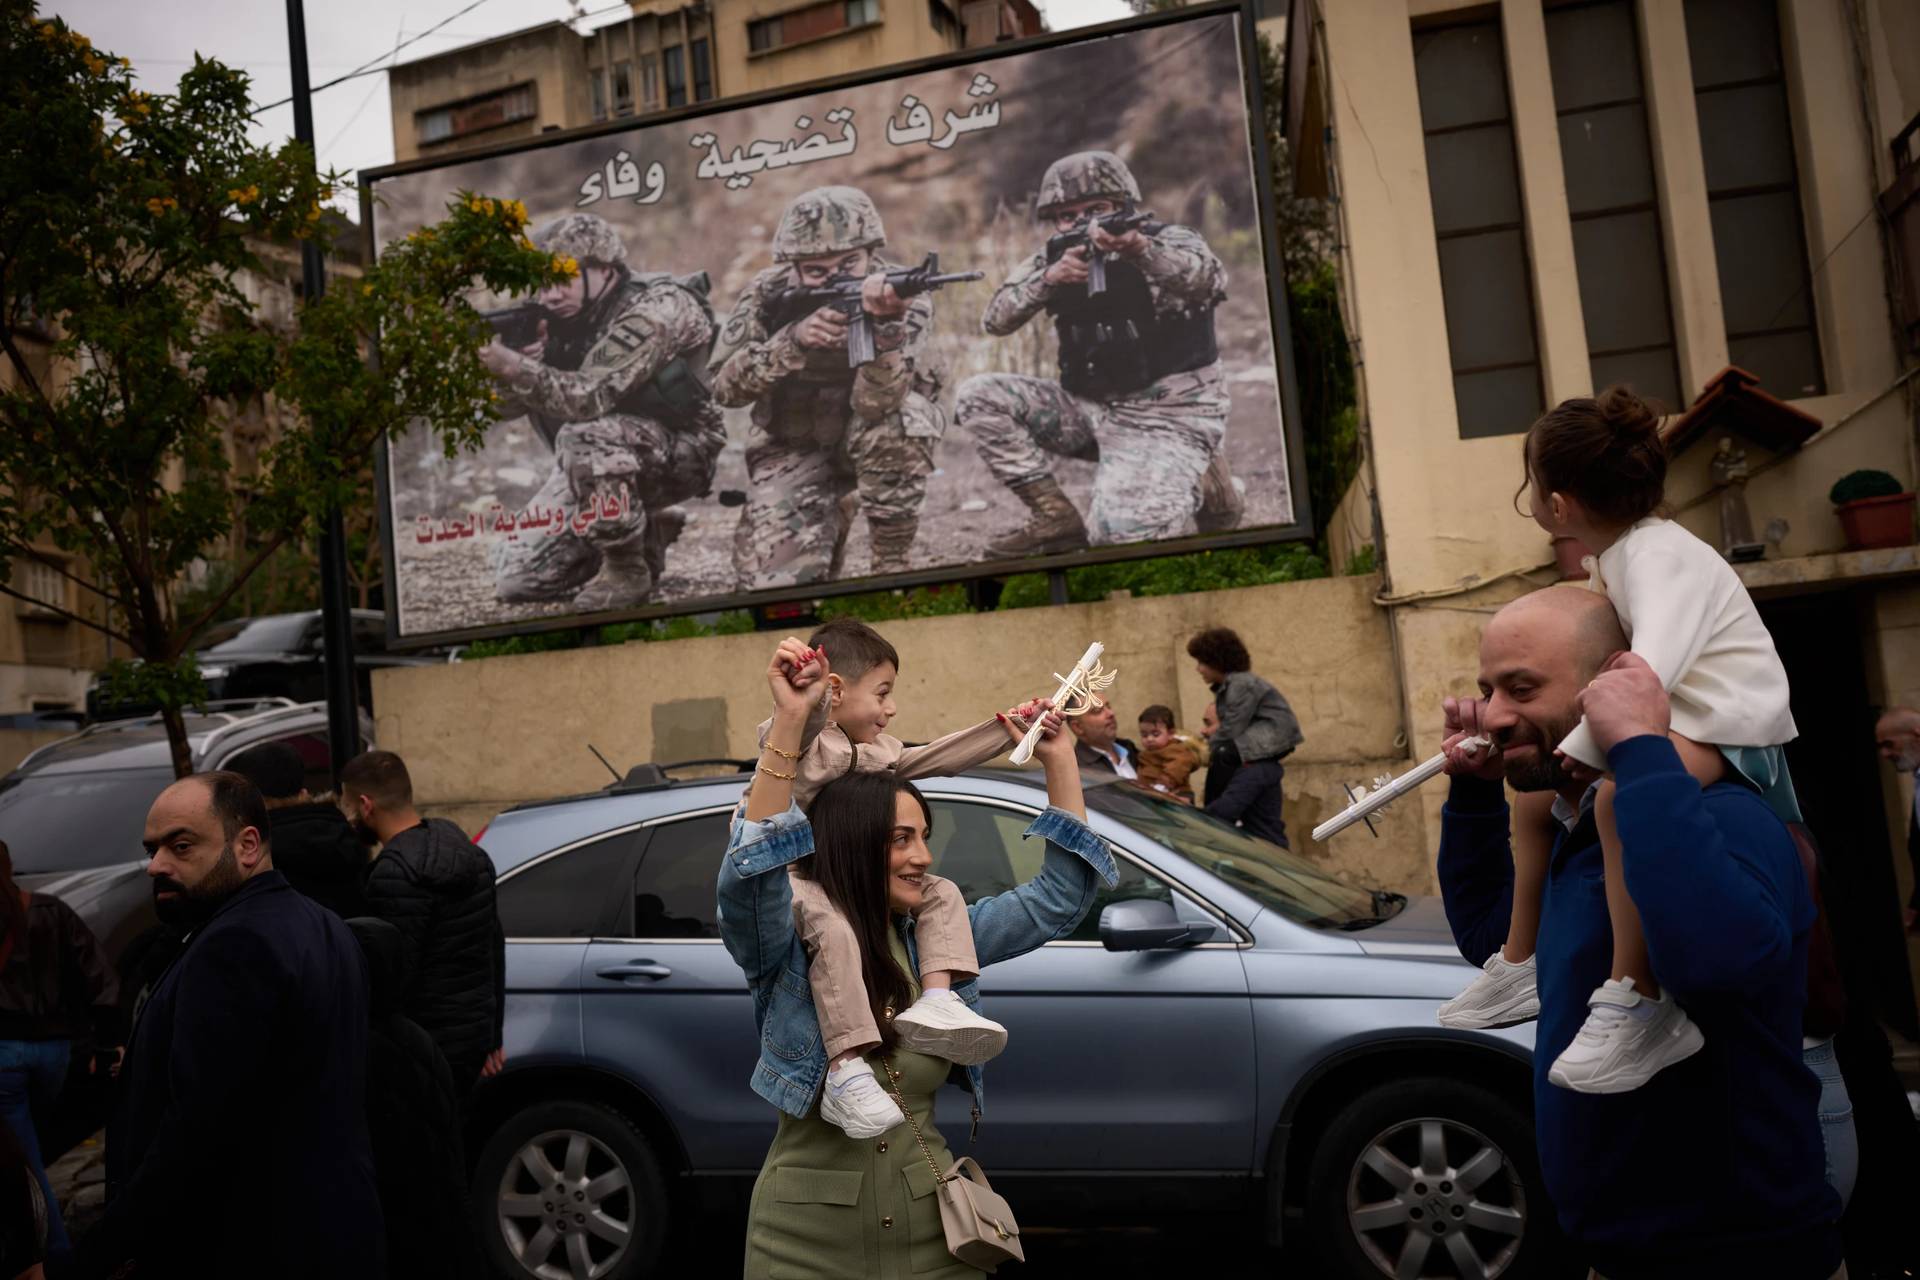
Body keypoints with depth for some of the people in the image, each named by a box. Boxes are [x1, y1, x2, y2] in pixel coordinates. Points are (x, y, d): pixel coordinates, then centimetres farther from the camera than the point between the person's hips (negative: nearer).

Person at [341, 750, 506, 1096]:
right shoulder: (465, 850, 9)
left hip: (425, 1046, -9)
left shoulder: (395, 873, -19)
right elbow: (494, 946, 14)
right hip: (473, 1035, 9)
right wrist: (493, 1036, 20)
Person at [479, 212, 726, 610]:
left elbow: (589, 398, -32)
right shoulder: (566, 313, 0)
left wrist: (513, 365, -41)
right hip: (602, 462, 7)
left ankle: (628, 568, -17)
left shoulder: (657, 307, -22)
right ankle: (644, 534, 16)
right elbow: (508, 404, -4)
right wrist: (488, 354, -23)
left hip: (679, 453, -7)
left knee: (583, 435, -38)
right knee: (516, 579, -2)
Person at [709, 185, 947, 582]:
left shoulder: (902, 295, -22)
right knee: (773, 574, -19)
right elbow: (724, 385, -23)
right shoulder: (769, 294, -15)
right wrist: (794, 340, -37)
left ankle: (892, 564, -15)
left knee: (893, 421, -37)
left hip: (872, 441, -1)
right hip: (794, 447, 1)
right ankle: (828, 521, 18)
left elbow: (876, 406, -35)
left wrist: (884, 324, -52)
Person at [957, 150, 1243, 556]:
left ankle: (1205, 487, 5)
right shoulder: (1053, 260, 5)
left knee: (1119, 533, -26)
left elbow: (1210, 282, -31)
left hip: (1166, 417, -5)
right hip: (1090, 410, 6)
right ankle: (1056, 516, -5)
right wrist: (1048, 279, -25)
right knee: (978, 396, -7)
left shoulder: (1172, 241, -8)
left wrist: (1139, 250, -49)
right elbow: (995, 320, -7)